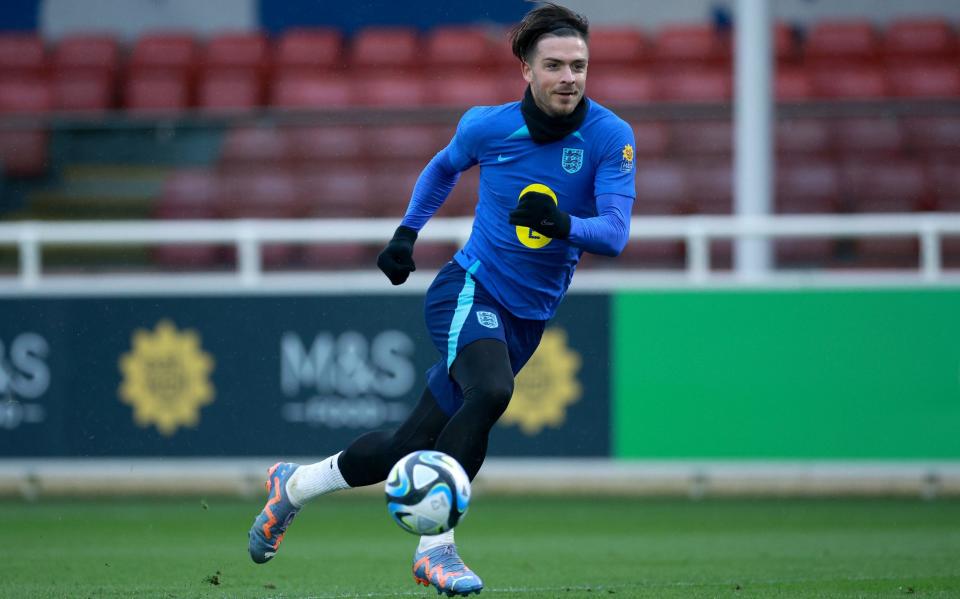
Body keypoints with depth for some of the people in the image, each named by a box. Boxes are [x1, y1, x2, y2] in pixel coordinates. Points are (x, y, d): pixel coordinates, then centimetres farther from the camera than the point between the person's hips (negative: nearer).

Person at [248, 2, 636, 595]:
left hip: (529, 316, 2)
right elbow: (445, 167, 16)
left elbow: (616, 231, -21)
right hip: (471, 287, -2)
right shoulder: (487, 126, -8)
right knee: (490, 391, -34)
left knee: (412, 446, 4)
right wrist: (408, 230, 10)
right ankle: (435, 546, -26)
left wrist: (562, 224, -39)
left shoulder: (611, 136, -11)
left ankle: (294, 484, 29)